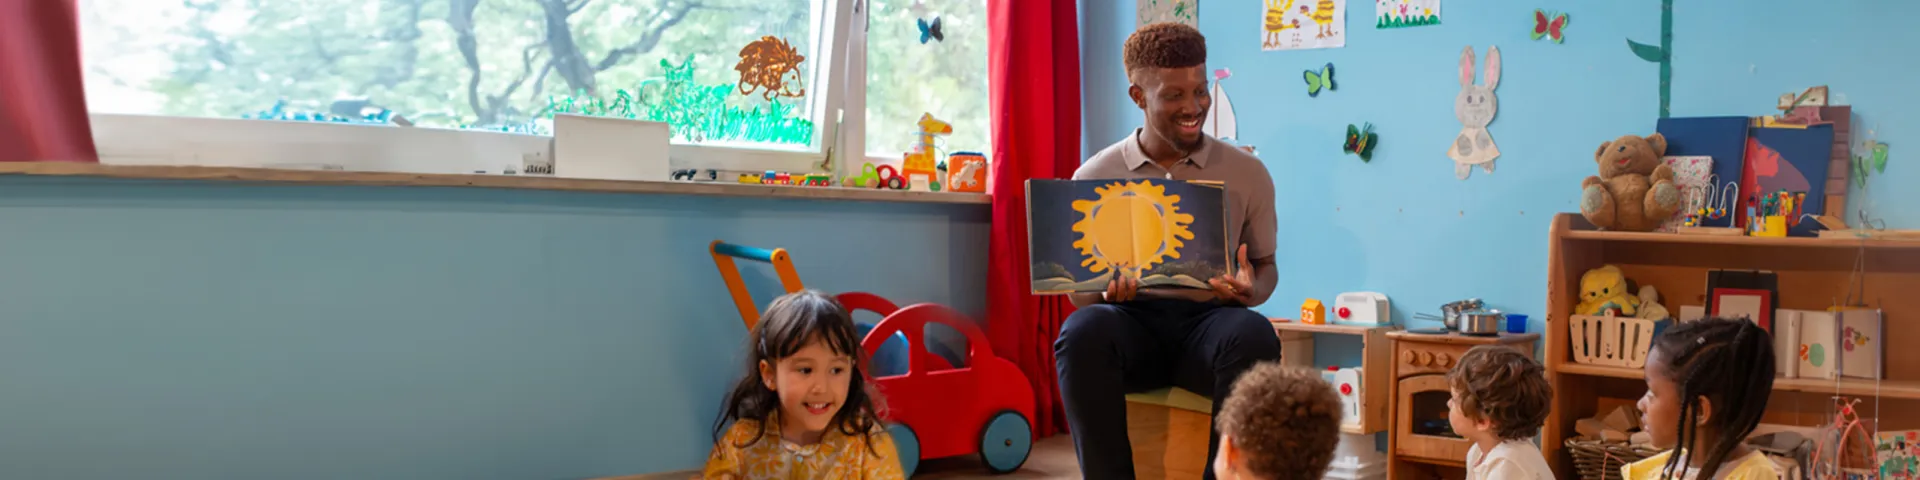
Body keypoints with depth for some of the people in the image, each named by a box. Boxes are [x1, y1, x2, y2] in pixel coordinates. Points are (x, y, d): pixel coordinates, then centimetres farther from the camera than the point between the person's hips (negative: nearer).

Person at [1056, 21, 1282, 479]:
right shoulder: (1096, 177, 6)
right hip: (1131, 319, 0)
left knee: (1254, 336, -35)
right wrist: (1106, 292, -16)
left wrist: (1252, 290, -10)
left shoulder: (1247, 173, 8)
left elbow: (1266, 265, 16)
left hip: (1207, 319, 1)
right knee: (1082, 332, -36)